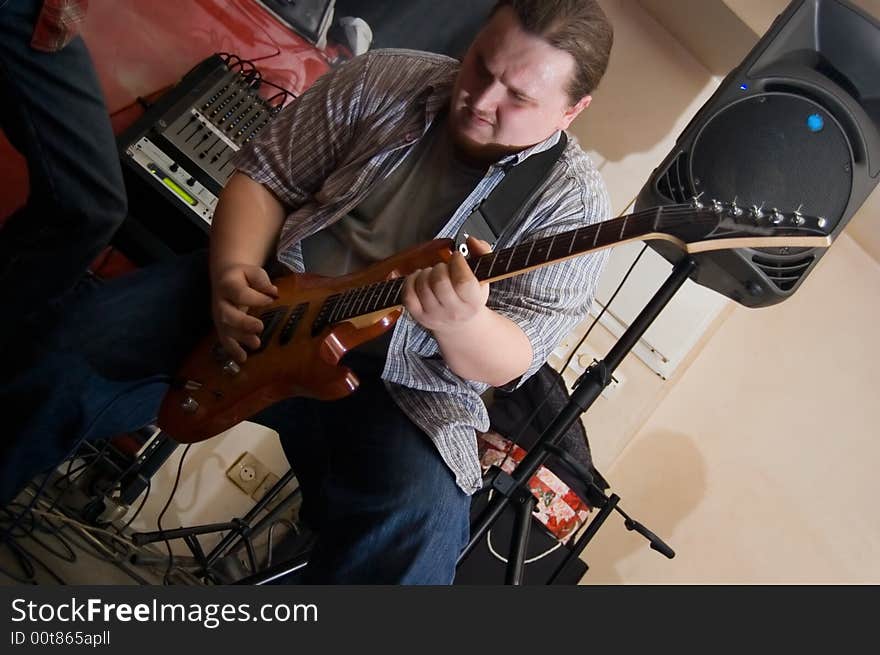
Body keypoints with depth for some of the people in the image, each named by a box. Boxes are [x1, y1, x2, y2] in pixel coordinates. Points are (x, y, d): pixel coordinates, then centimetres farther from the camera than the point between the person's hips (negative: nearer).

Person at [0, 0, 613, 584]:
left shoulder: (571, 202, -9)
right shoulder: (381, 82, 0)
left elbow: (509, 361, -15)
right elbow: (265, 176, 5)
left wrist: (459, 323, -38)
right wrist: (233, 270, -15)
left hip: (397, 383, -2)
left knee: (414, 537, -29)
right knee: (83, 344, -14)